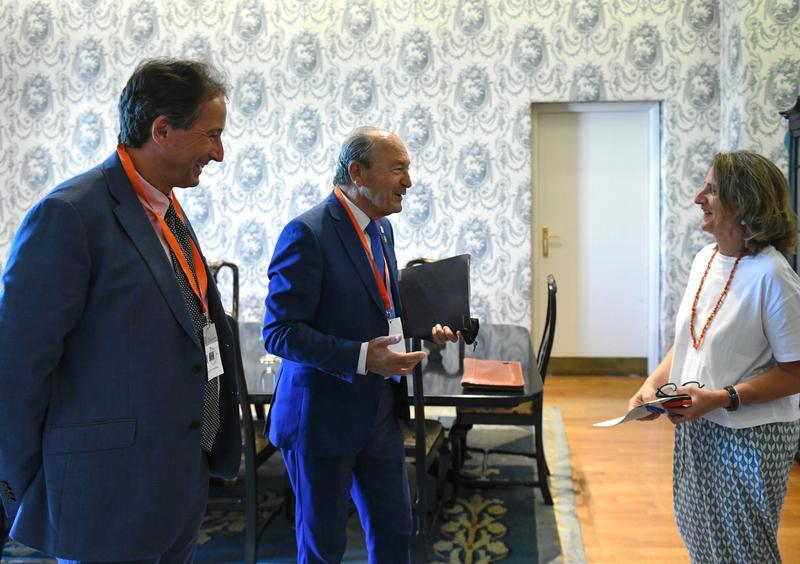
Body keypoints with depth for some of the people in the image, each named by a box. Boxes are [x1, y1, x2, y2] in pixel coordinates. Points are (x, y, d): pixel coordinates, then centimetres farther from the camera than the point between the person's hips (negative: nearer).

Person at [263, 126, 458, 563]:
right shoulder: (308, 233, -19)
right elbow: (279, 332, -21)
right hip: (323, 416, -7)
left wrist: (422, 329, 0)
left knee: (393, 528, 17)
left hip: (380, 410, 8)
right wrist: (362, 357, -29)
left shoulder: (381, 227, 8)